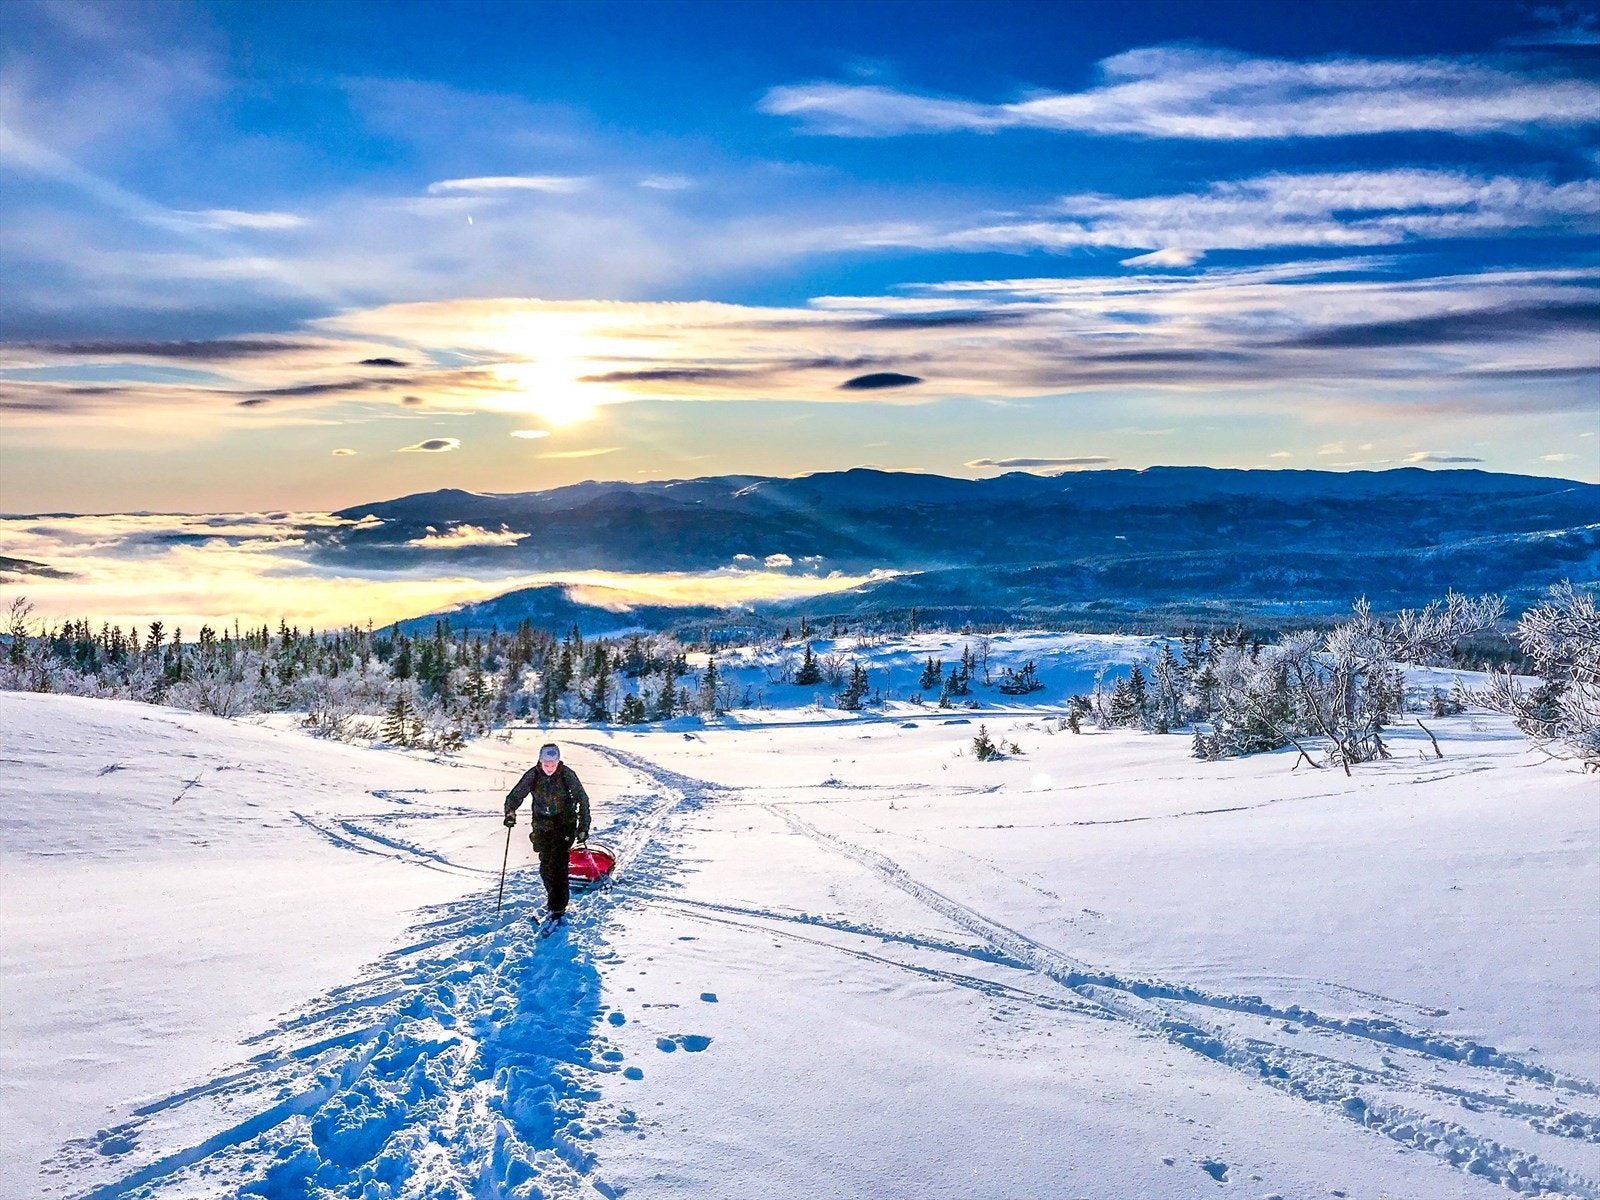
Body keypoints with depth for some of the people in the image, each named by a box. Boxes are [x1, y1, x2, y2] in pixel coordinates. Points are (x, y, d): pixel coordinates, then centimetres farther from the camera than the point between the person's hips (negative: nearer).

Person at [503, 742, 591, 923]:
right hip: (542, 823, 3)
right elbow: (515, 795, -6)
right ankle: (552, 896, 30)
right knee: (545, 865, 5)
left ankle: (558, 908, -9)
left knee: (558, 863, -14)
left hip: (564, 822, -3)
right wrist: (510, 813, -25)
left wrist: (583, 827, -13)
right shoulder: (533, 775, -10)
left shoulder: (567, 774, -15)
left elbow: (582, 799, -10)